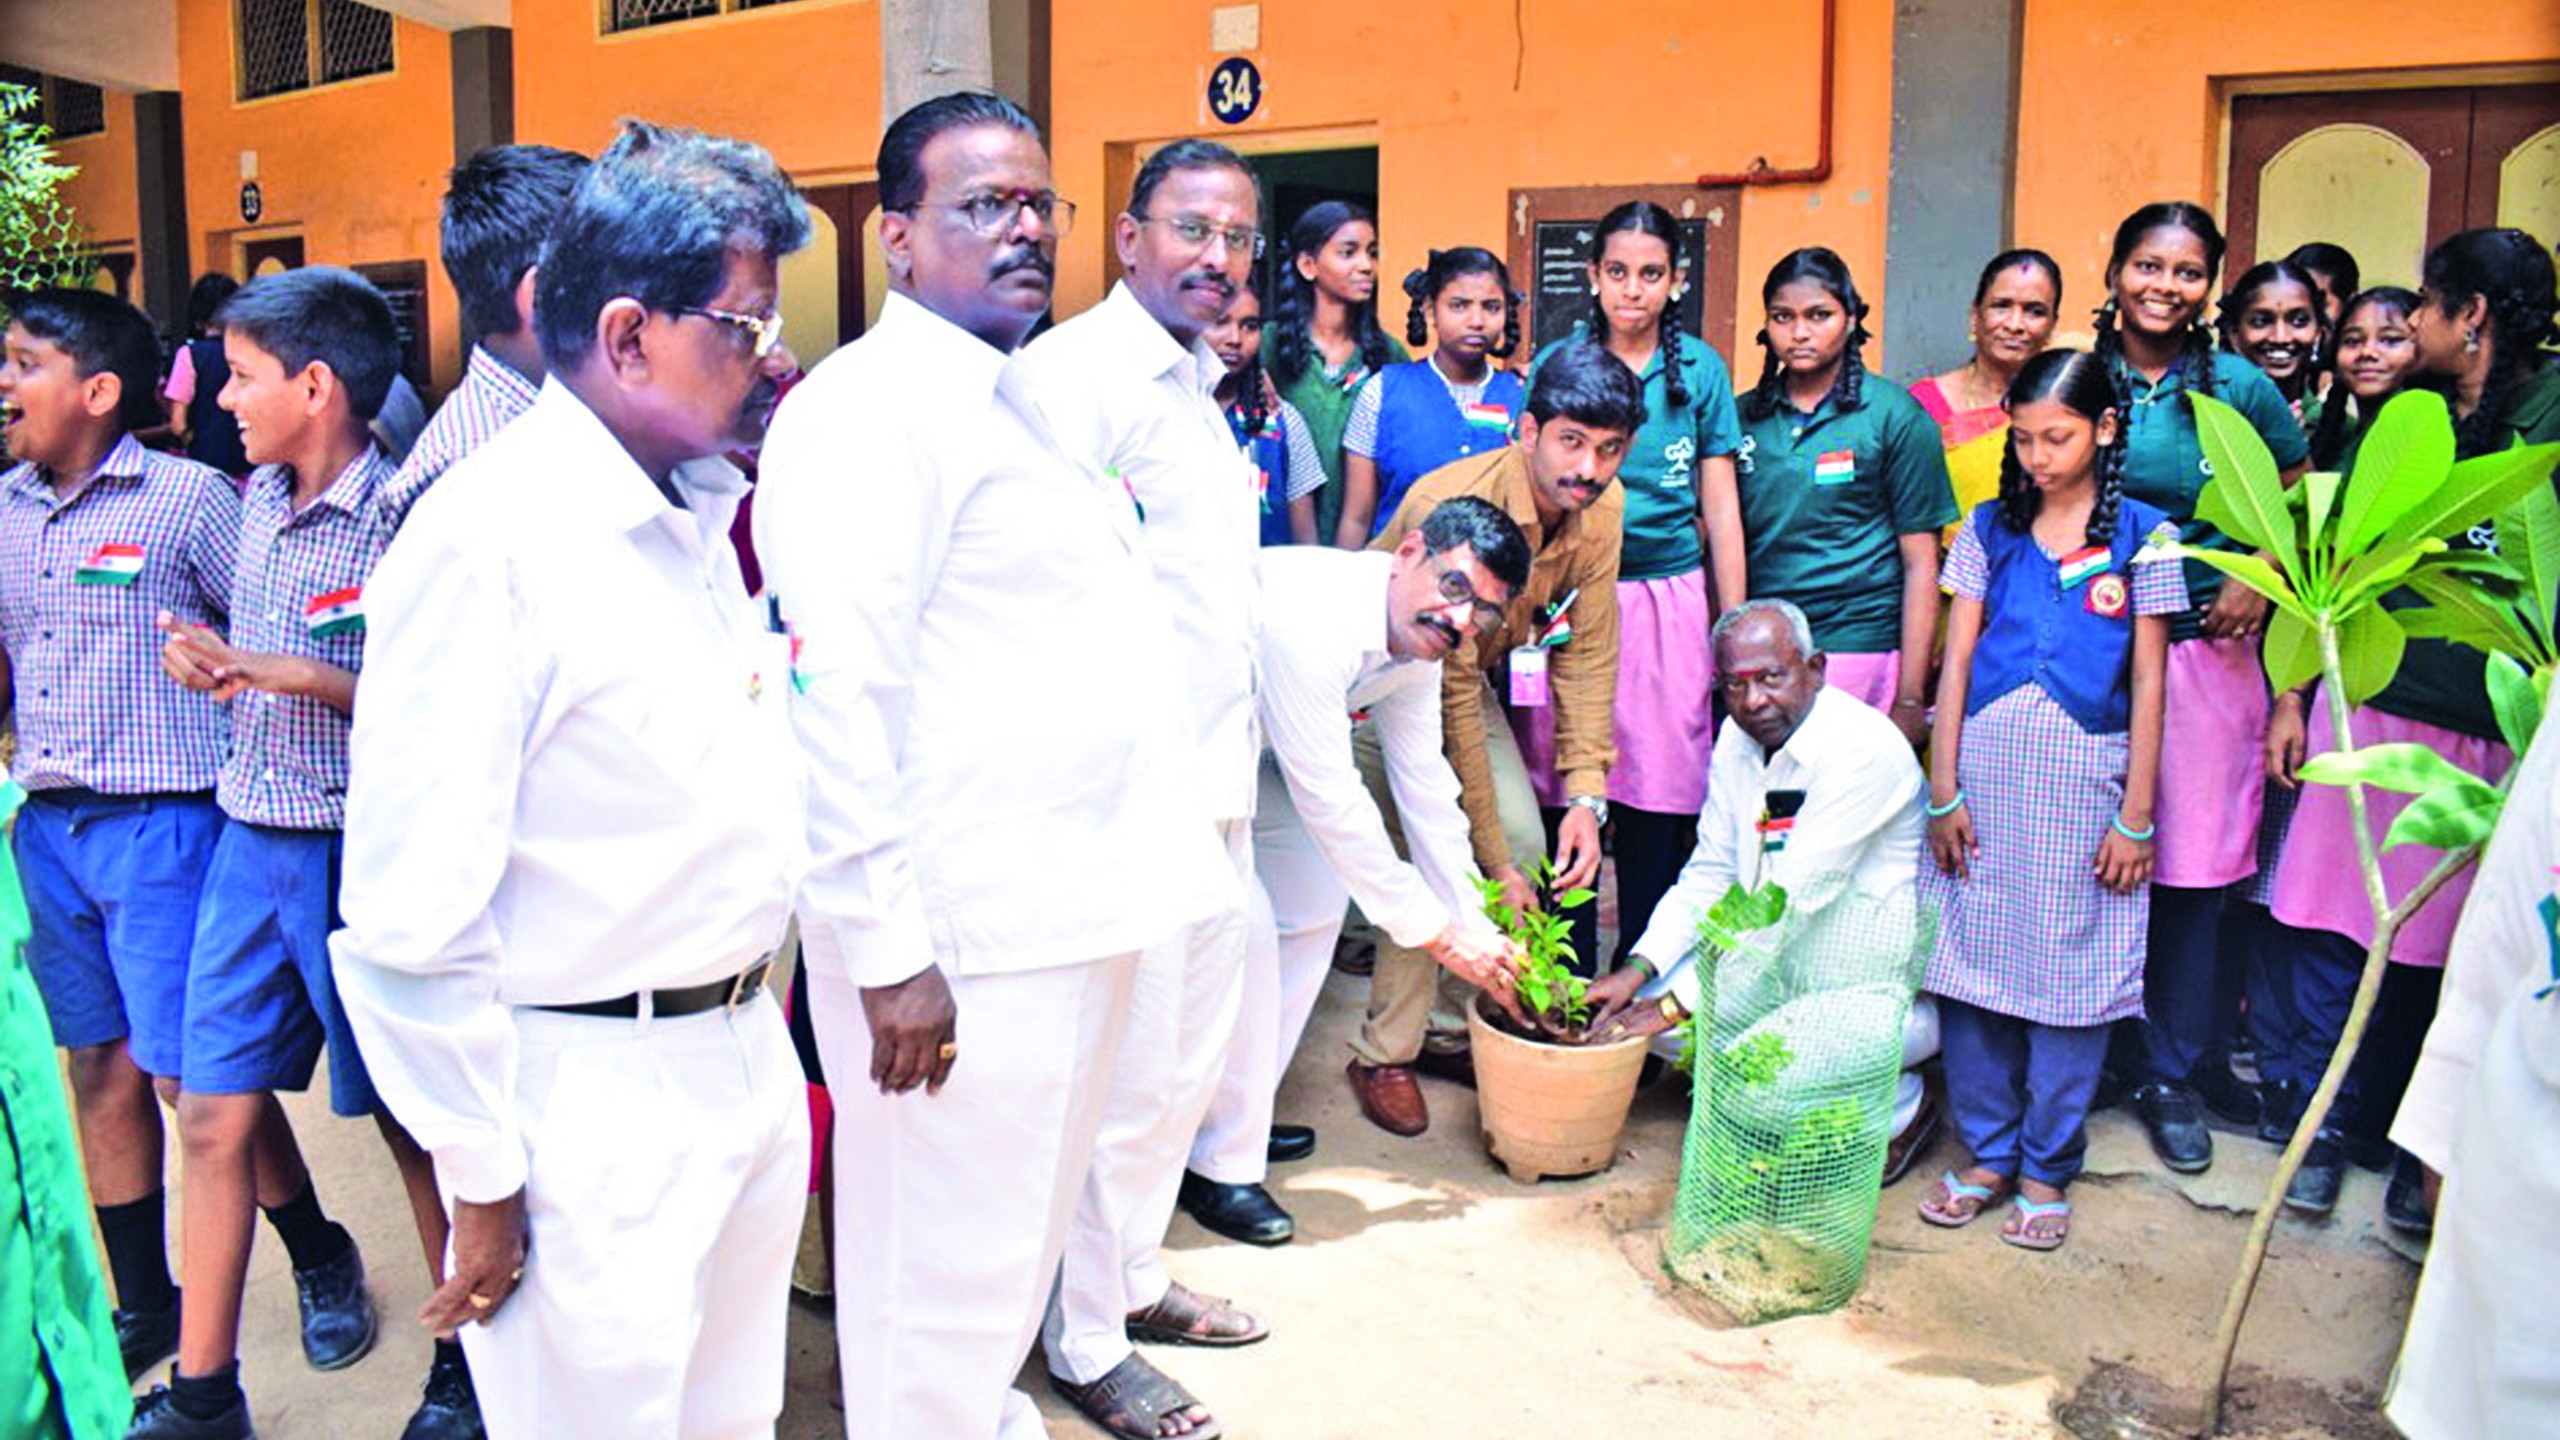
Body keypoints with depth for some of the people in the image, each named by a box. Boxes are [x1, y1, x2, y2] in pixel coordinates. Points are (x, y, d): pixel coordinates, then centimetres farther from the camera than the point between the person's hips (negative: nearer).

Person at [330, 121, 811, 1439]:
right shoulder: (487, 540, -18)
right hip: (591, 1096, -8)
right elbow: (409, 922, -18)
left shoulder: (697, 516, 11)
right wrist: (483, 1186, -13)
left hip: (748, 1049, 8)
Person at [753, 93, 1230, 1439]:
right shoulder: (866, 410, -15)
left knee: (1021, 1230, 25)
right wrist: (887, 951, -23)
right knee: (949, 1267, 5)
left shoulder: (1037, 402, 15)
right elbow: (838, 698, -22)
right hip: (961, 937, -9)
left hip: (1073, 907, 9)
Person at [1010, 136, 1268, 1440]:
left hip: (1214, 787, 10)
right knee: (1124, 1076, 1)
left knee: (1191, 1058, 19)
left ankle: (1135, 1278, 36)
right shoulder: (1073, 371, -12)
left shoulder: (1201, 389, 17)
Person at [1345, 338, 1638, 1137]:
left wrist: (1586, 794, -20)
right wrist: (1491, 864, -30)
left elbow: (1587, 653, -9)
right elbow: (1449, 698, -33)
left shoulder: (1601, 505, -15)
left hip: (1477, 672, 6)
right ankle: (1385, 1055, -5)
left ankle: (1457, 1030, 11)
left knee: (1526, 840, -6)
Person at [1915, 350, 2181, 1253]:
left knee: (2071, 974, 3)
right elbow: (1954, 663, 6)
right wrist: (1944, 791, 0)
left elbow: (2148, 682, 2)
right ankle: (1988, 1152, 21)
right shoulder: (1991, 527, 8)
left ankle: (2047, 1170, 17)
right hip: (1986, 767, 2)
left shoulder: (2141, 537, 2)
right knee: (1969, 963, 5)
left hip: (2084, 776, -2)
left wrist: (2136, 817, -2)